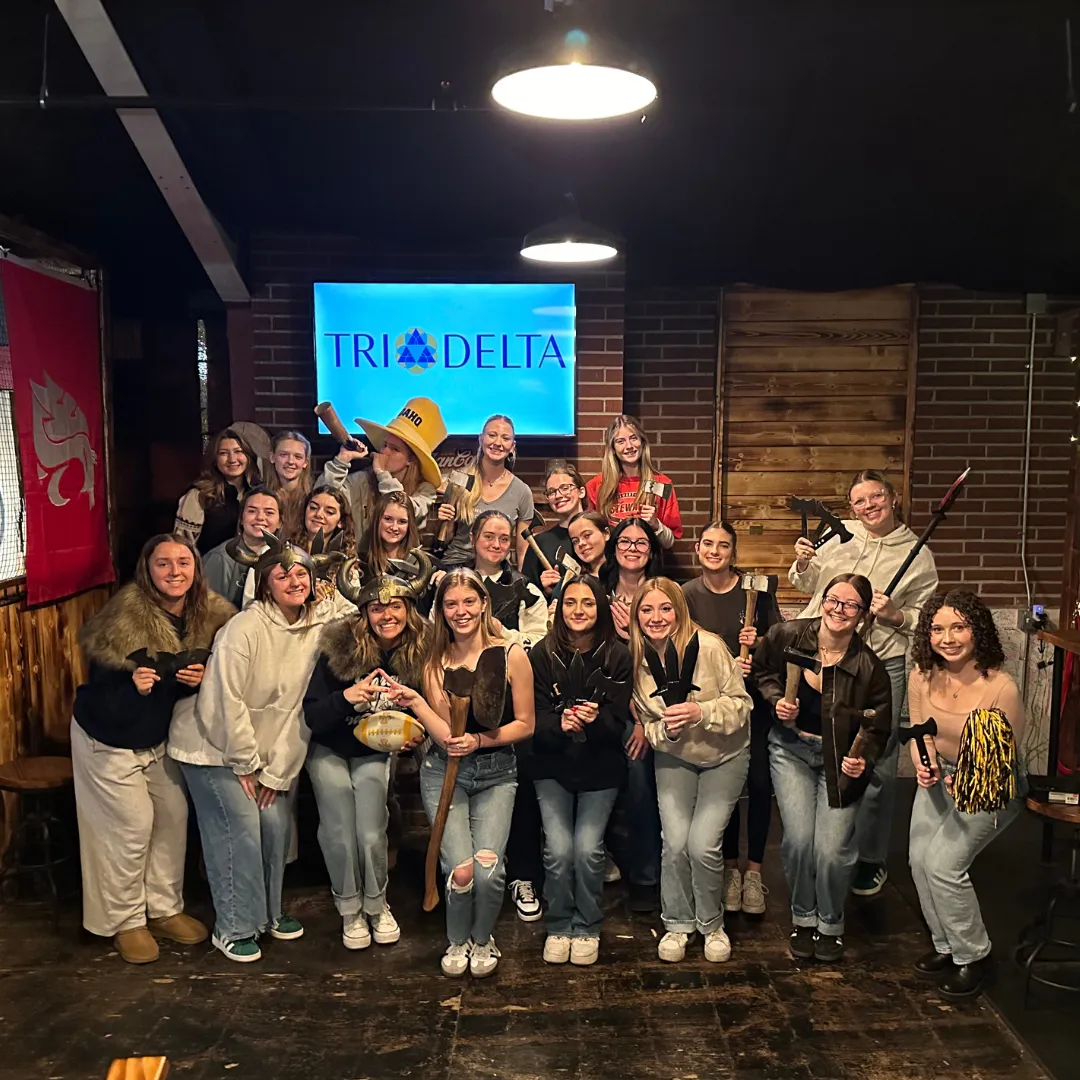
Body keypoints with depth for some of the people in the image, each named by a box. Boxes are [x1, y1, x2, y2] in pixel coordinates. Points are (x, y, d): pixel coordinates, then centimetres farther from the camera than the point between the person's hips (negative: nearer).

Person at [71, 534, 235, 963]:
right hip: (108, 739, -5)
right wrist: (133, 685, -42)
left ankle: (165, 909, 27)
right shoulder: (126, 615, -27)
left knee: (174, 816, 8)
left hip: (159, 737, 6)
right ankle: (126, 921, 19)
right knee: (133, 825, -1)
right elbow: (99, 689, -23)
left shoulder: (210, 614, -11)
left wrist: (200, 678, -20)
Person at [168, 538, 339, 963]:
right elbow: (227, 700, -21)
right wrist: (246, 764, -13)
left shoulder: (317, 628, -5)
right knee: (241, 827, -8)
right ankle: (233, 928, 10)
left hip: (263, 748, 6)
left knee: (276, 823, 3)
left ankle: (269, 911, 26)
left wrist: (278, 770, -5)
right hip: (214, 746, -5)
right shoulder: (246, 628, -22)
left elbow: (300, 707, -4)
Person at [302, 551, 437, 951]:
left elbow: (419, 708, 0)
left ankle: (377, 905, 21)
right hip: (329, 751, -1)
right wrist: (346, 697, -40)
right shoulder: (340, 646, -23)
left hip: (374, 754, 1)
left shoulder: (418, 652, -16)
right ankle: (349, 910, 21)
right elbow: (311, 716, -23)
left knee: (372, 834, -7)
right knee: (340, 833, -5)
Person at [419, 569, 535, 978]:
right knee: (460, 869, -15)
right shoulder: (435, 661, -2)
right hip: (444, 773, 1)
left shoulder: (511, 656, -7)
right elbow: (445, 735, -8)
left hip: (496, 774, -1)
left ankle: (483, 939, 17)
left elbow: (525, 724, -2)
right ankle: (458, 941, 18)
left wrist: (478, 740, -15)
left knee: (488, 870, -16)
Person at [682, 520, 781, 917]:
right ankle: (730, 868, 22)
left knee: (759, 783, -1)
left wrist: (760, 642, -19)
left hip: (756, 697, 0)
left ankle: (753, 870, 14)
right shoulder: (687, 595, -2)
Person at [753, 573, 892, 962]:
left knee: (832, 850, -10)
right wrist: (776, 699, -10)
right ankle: (803, 919, 17)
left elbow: (877, 729, -4)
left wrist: (863, 761, -21)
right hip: (791, 748, 1)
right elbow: (761, 670, 8)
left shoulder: (869, 668, -16)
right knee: (799, 839, -12)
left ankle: (831, 924, 21)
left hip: (840, 760, -1)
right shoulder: (787, 636, -12)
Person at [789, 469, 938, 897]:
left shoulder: (917, 554, 2)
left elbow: (927, 618, 5)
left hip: (882, 667, -2)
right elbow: (807, 586, 15)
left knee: (876, 762, 4)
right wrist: (803, 564, -5)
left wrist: (896, 615, -13)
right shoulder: (838, 535, 4)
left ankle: (870, 858, 22)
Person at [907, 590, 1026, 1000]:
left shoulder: (1001, 689, -29)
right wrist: (923, 765, -18)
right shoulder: (922, 677, -14)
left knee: (943, 864, -14)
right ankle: (946, 946, 23)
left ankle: (974, 956, 11)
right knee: (919, 859, -2)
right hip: (940, 777, 5)